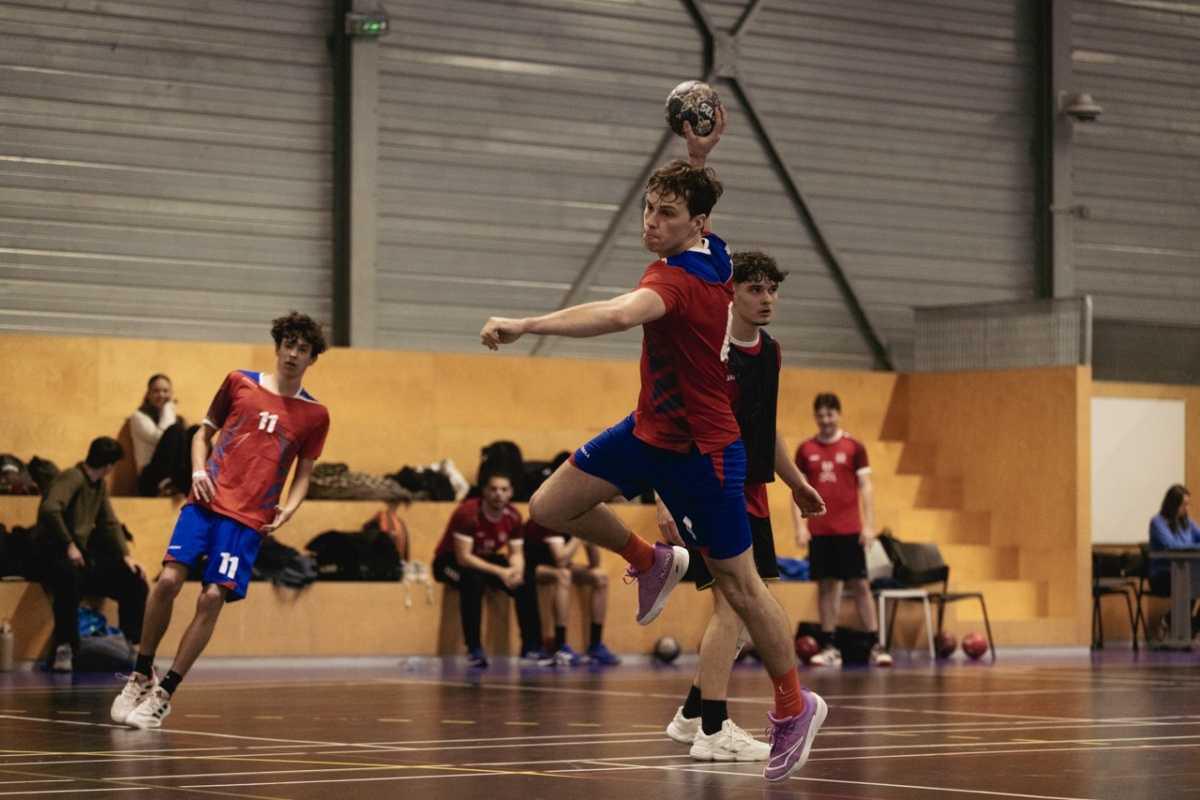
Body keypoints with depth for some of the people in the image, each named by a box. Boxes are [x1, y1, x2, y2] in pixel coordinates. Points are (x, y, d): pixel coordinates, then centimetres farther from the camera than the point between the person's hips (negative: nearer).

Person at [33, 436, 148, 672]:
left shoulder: (99, 485, 15)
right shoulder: (72, 478, -13)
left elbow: (110, 523, 18)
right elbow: (49, 510, -29)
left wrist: (125, 555, 4)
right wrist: (69, 545, -27)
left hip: (82, 557, 9)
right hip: (52, 554, -9)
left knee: (134, 581, -2)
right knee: (70, 575, -42)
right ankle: (65, 647, -32)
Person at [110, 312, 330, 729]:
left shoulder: (314, 414, 7)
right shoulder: (239, 382, 9)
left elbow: (304, 473, 14)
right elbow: (203, 433, 17)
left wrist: (287, 509, -4)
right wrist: (199, 471, -1)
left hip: (249, 518, -1)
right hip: (207, 501, 1)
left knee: (212, 598, -12)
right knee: (168, 579, -15)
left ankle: (163, 695, -2)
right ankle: (141, 676, 5)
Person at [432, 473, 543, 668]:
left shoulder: (513, 517, -9)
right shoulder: (467, 513, -28)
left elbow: (516, 553, -3)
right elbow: (463, 557, -32)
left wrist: (517, 570, -28)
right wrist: (500, 572, -38)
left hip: (485, 559, 6)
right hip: (450, 561, -6)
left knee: (526, 583, -16)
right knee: (474, 580, -39)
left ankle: (531, 648, -7)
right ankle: (474, 650, -31)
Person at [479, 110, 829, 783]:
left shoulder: (680, 280, -30)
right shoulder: (710, 250, -4)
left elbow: (617, 315, -52)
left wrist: (524, 326, -59)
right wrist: (699, 155, 7)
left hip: (701, 449, -9)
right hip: (651, 427, 9)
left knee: (740, 585, 4)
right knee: (550, 508, 4)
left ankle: (796, 707, 22)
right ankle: (651, 561, 29)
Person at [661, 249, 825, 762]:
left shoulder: (770, 353, 12)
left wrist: (797, 483, 25)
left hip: (751, 495, 9)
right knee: (732, 604, -15)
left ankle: (692, 715, 26)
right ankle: (713, 732, -11)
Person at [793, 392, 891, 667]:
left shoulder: (854, 447, 2)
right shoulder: (805, 450, 6)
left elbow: (865, 487, 2)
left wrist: (869, 525, -6)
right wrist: (800, 526, -2)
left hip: (849, 530, -2)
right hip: (819, 530, 2)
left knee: (860, 584, -2)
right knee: (826, 586, 3)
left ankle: (876, 646, -1)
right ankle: (829, 649, 6)